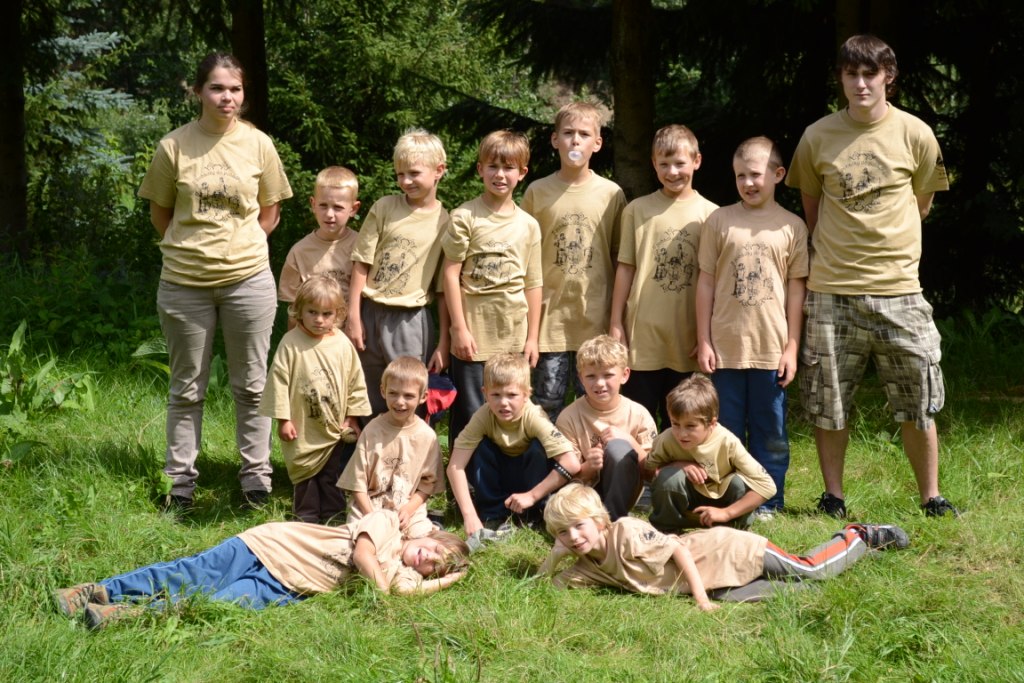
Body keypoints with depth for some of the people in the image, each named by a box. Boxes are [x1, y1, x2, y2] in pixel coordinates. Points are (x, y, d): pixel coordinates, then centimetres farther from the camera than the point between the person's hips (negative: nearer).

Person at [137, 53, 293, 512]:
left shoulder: (258, 145, -1)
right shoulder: (174, 147, -4)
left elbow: (269, 213, 9)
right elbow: (160, 212, 7)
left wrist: (238, 248, 2)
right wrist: (188, 249, 3)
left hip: (248, 279, 0)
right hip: (184, 282, 0)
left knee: (251, 385, 9)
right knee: (187, 388, 10)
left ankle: (256, 476, 20)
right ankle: (180, 481, 19)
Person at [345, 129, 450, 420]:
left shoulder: (445, 222, -1)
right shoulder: (384, 208, 2)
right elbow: (361, 264, 2)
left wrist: (443, 343, -2)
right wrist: (353, 317, -3)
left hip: (410, 320, -1)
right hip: (370, 314, 2)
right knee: (370, 408, 10)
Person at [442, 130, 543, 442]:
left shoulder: (528, 225, 7)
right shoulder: (465, 217, -4)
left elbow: (532, 284, 9)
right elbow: (451, 273, -5)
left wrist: (532, 337, 7)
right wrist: (459, 328, -10)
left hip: (514, 336, 3)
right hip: (474, 334, -3)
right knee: (468, 415, 0)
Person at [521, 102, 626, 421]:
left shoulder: (611, 194, 2)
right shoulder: (537, 192, 3)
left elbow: (621, 259, 7)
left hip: (596, 317, 0)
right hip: (550, 316, 0)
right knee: (547, 401, 4)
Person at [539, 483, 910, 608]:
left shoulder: (627, 533, -24)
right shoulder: (591, 568, -1)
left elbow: (679, 550, -23)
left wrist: (701, 597, -26)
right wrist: (556, 554, -16)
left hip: (731, 551, -7)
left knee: (814, 570, -4)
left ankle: (863, 536, 22)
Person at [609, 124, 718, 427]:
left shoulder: (709, 214, 1)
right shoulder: (637, 210, 2)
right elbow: (625, 268, 4)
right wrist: (616, 323, 1)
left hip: (686, 335, 0)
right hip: (642, 333, 0)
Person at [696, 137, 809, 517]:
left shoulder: (792, 226, 2)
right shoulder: (719, 221, 3)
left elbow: (796, 288, 4)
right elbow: (705, 282, 4)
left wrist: (792, 347, 0)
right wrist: (703, 342, 1)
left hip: (771, 349, 0)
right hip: (725, 346, 0)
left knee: (771, 431, 7)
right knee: (725, 429, 7)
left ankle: (768, 501, 16)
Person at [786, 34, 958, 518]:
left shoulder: (915, 135, 0)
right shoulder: (817, 138, 2)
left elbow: (921, 205, 13)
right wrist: (836, 248, 11)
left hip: (898, 290, -1)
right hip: (831, 292, 1)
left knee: (919, 404, 2)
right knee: (827, 403, 5)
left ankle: (931, 497, 15)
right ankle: (833, 496, 18)